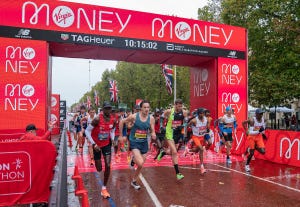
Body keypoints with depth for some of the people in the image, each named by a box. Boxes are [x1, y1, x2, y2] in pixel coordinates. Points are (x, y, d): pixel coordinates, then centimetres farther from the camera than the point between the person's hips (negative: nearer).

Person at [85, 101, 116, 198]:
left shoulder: (113, 120, -11)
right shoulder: (97, 119, -26)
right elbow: (87, 131, -19)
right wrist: (94, 144, -23)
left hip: (107, 144, 3)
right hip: (97, 145, -3)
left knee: (108, 166, -9)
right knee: (99, 169, 7)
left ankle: (104, 188, 7)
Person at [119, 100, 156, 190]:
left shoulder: (151, 118, -6)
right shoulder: (134, 116, -15)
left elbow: (152, 131, 0)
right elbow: (122, 122, -3)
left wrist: (153, 135, -24)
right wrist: (121, 135, 0)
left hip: (144, 143, 4)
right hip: (134, 142, -4)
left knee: (141, 166, 13)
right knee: (140, 163, -23)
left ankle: (134, 181, 36)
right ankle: (134, 159, 11)